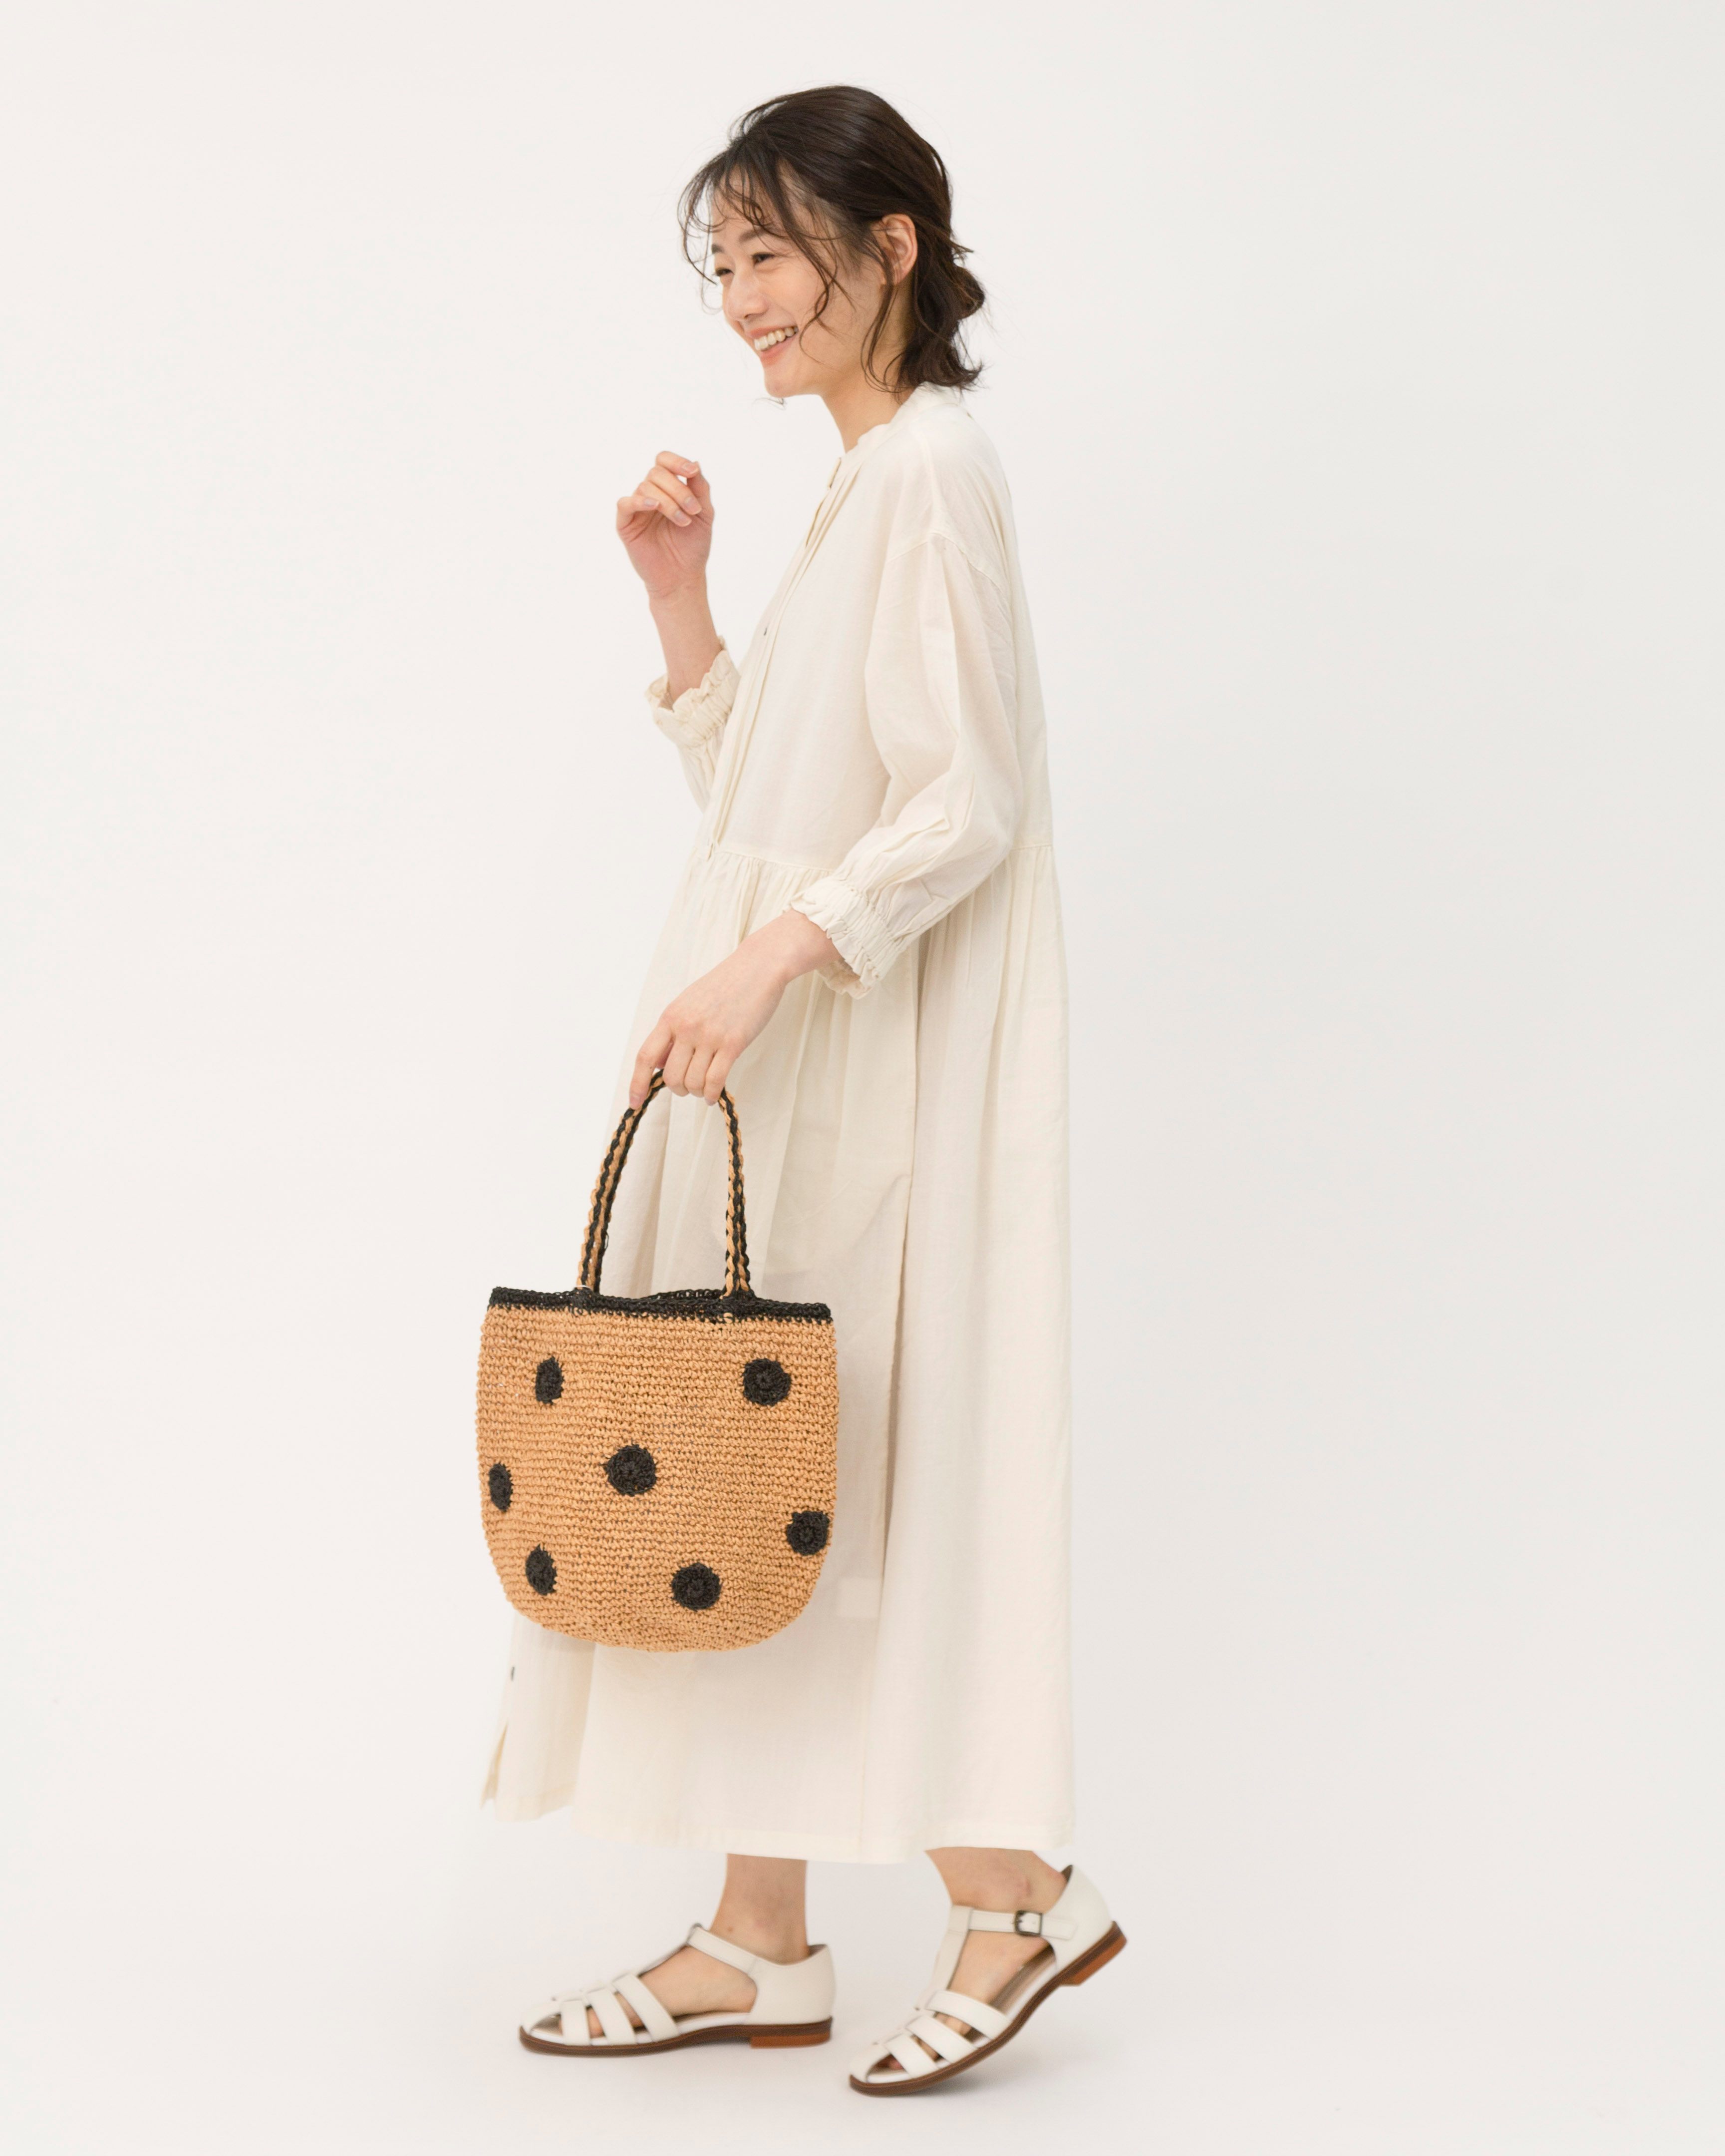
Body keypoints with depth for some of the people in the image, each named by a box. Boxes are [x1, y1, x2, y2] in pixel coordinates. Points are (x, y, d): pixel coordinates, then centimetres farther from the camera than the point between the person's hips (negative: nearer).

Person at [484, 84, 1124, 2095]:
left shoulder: (932, 468, -11)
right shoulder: (868, 480, 18)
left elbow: (966, 805, -19)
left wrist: (768, 962, -27)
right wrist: (680, 601, 10)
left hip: (866, 1062, -10)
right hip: (790, 1066, 10)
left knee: (812, 1466, -5)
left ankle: (1016, 1890, 8)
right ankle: (757, 1941, 16)